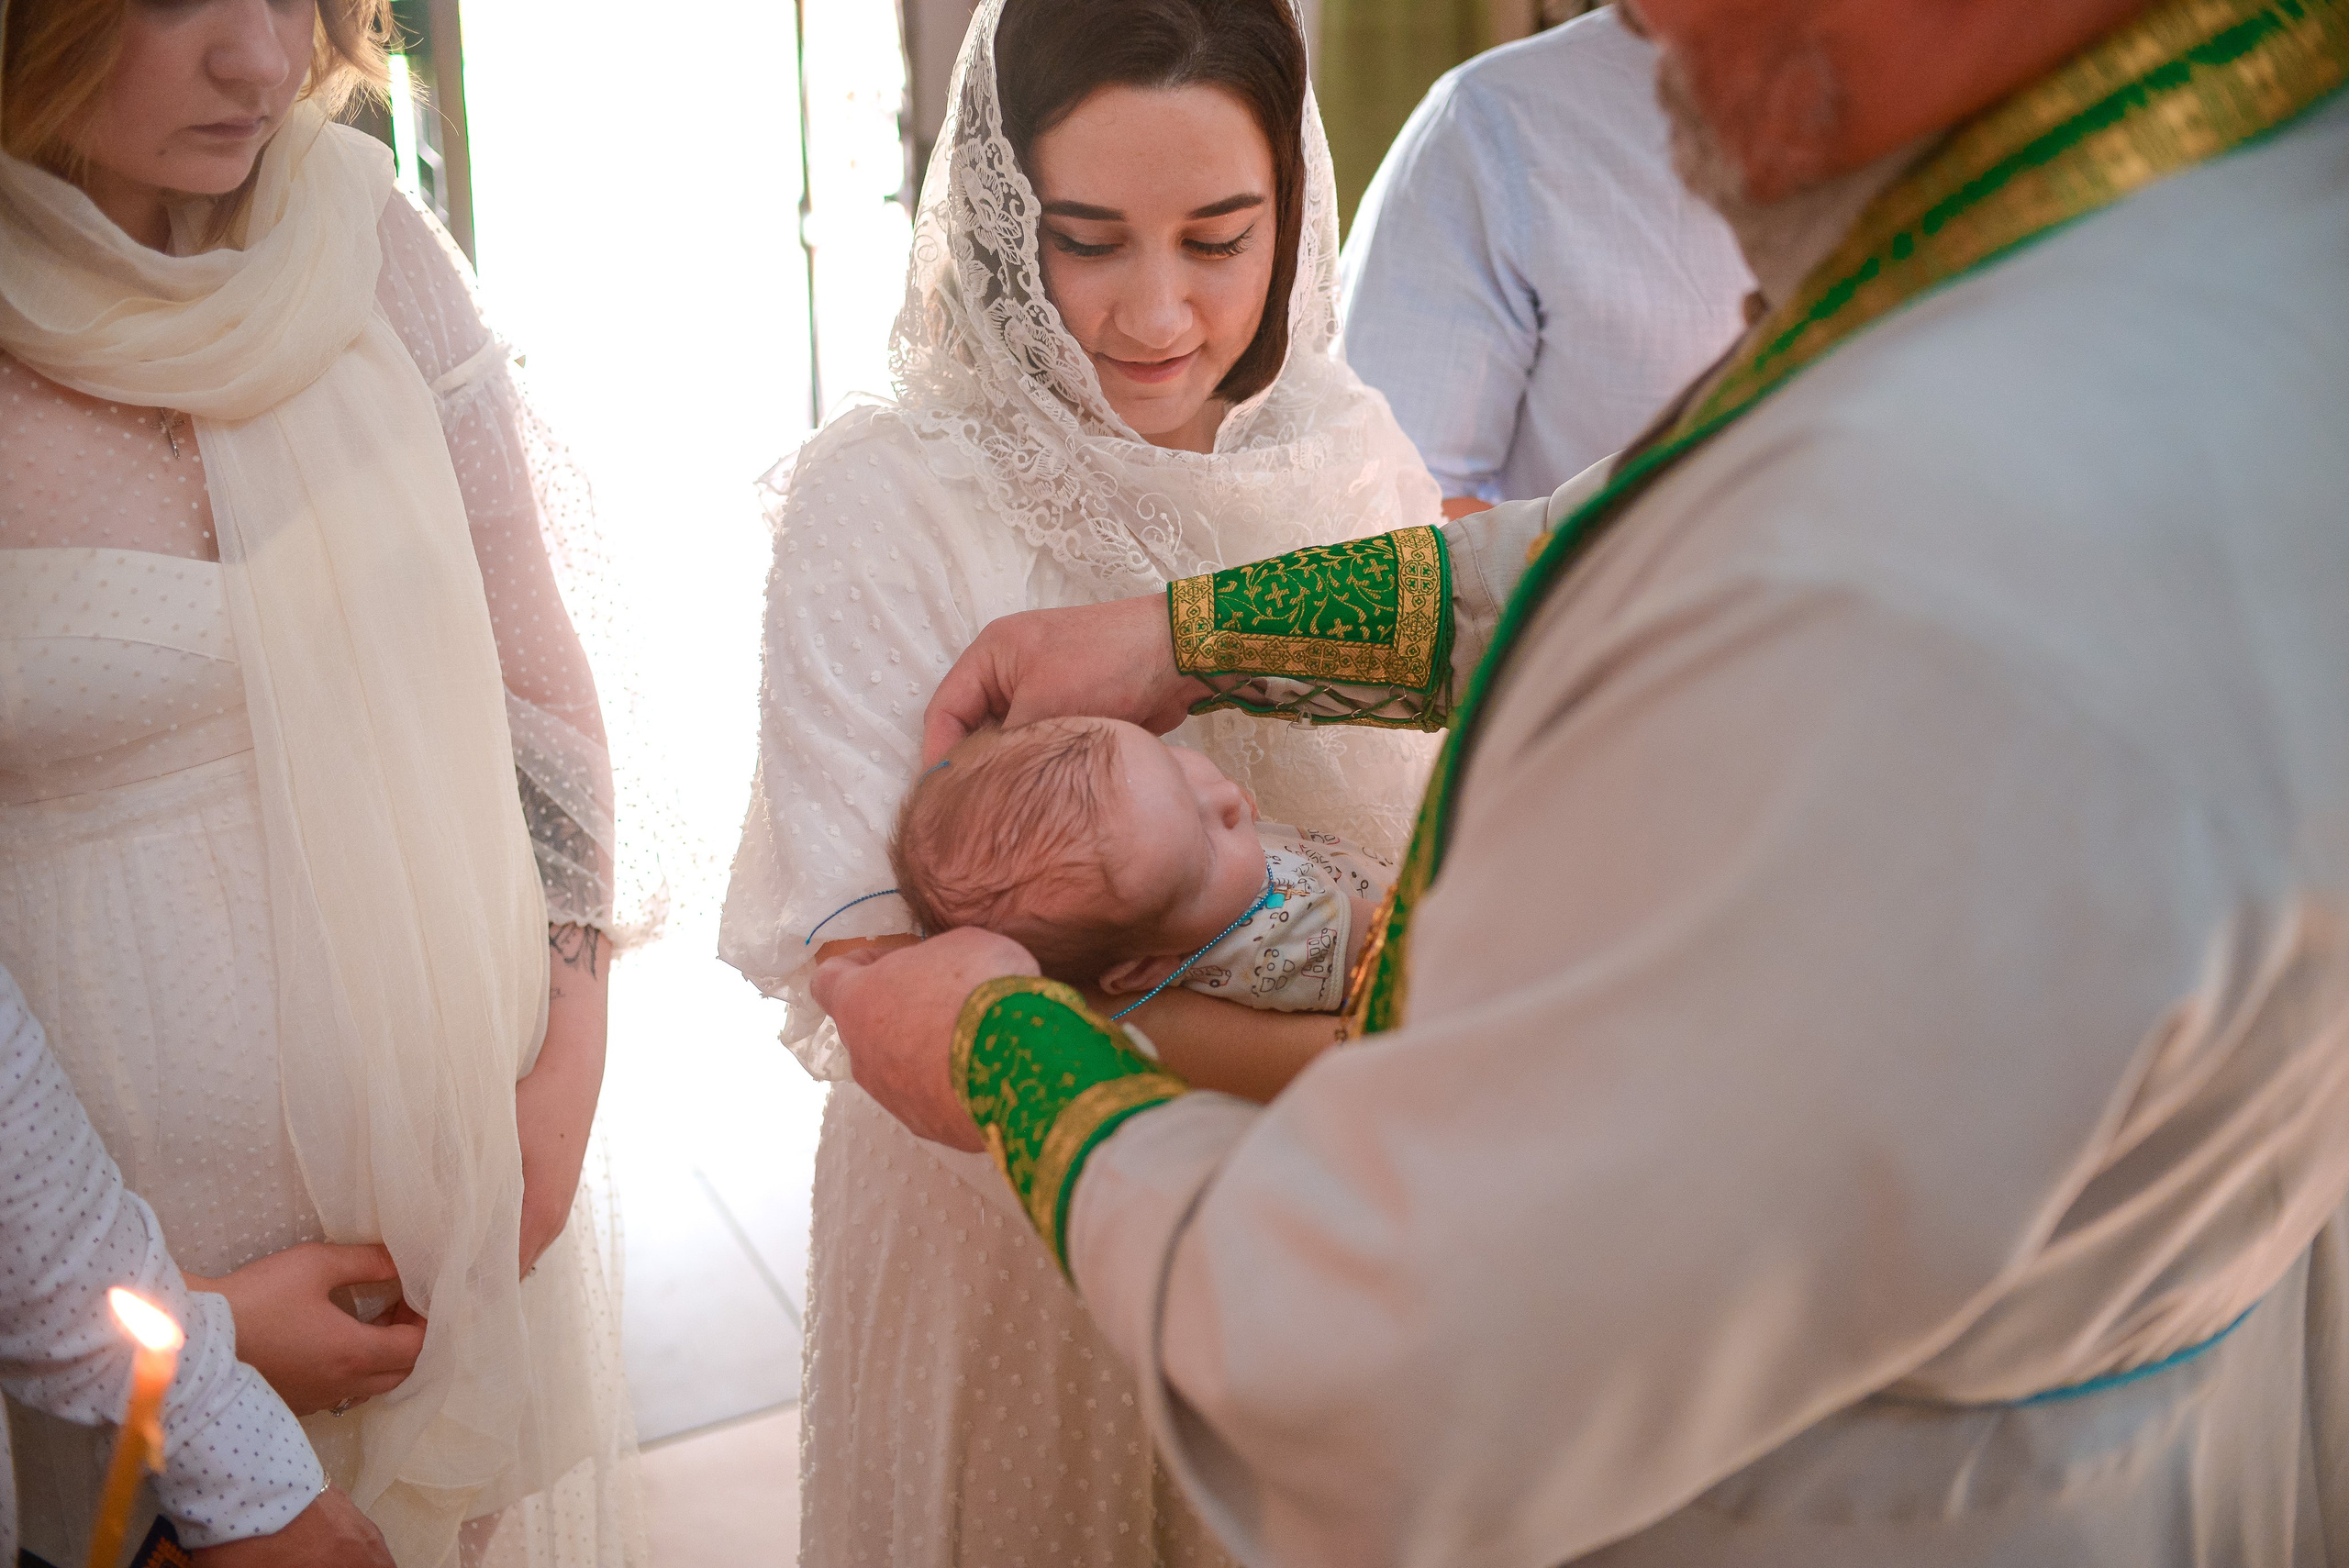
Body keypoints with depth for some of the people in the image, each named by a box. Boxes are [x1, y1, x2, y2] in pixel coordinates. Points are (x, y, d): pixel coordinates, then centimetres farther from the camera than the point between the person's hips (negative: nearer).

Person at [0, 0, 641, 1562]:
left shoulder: (368, 241, -5)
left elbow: (534, 669, 3)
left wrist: (572, 1048, -3)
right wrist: (159, 1320, -12)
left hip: (476, 1153, 3)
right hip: (143, 1230, -3)